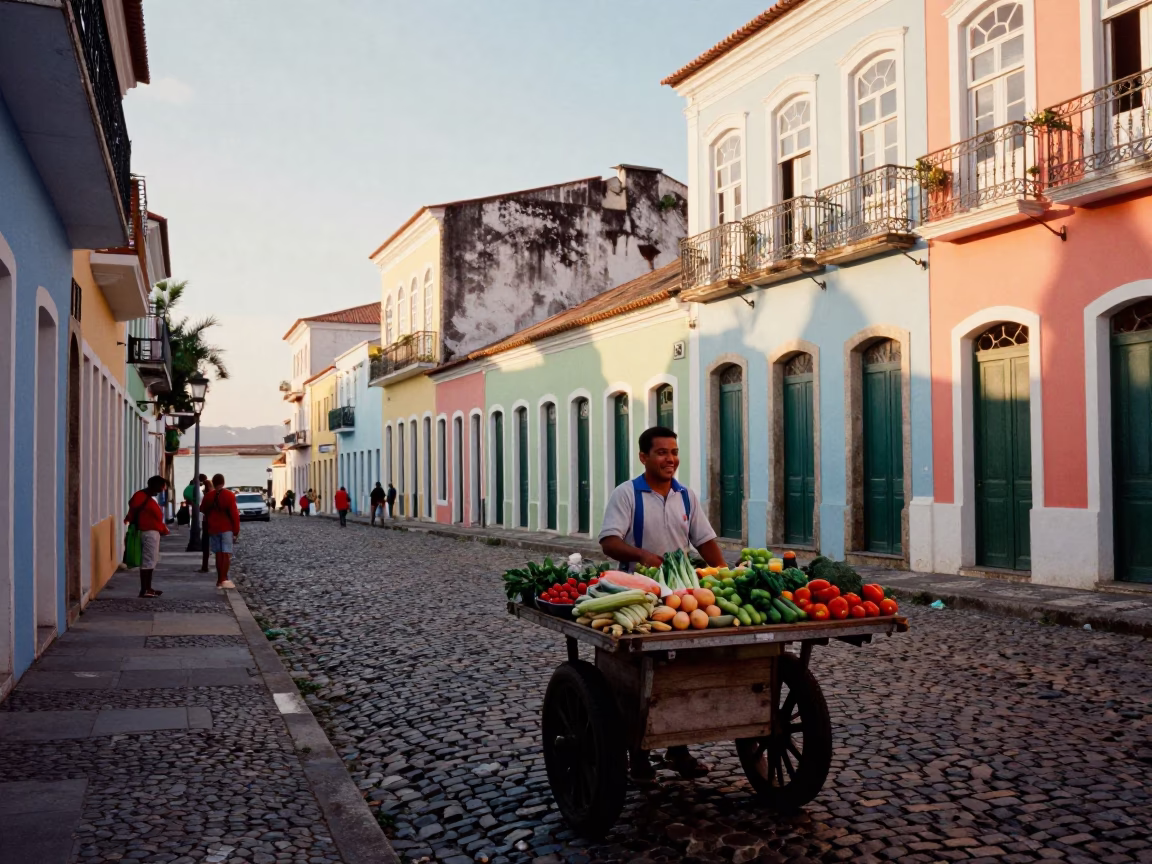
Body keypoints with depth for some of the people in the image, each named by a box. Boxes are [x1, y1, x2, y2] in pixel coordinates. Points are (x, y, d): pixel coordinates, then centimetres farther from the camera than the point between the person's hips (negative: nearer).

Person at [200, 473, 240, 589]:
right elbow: (234, 514, -11)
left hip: (213, 529, 4)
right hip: (226, 529, -4)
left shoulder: (208, 496, 4)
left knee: (218, 554, 9)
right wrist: (236, 530, -6)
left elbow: (204, 511, 14)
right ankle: (224, 579, -12)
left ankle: (220, 579, 10)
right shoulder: (229, 495, -9)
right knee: (226, 554, -4)